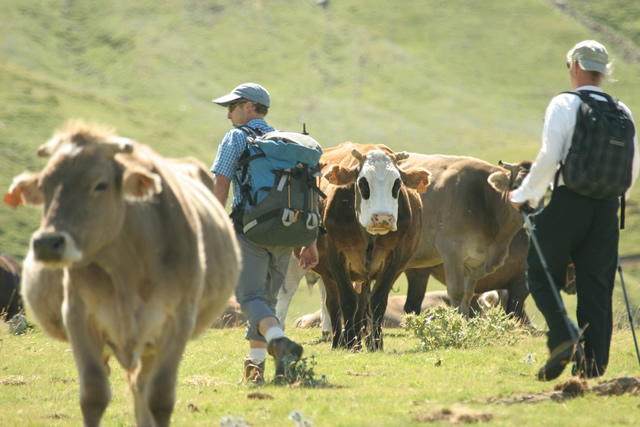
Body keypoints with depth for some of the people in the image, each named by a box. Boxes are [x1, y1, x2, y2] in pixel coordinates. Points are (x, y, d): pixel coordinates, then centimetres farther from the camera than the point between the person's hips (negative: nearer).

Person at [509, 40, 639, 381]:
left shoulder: (564, 104, -6)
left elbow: (549, 158, -13)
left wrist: (524, 195, -1)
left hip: (568, 202, -5)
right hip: (607, 210, 5)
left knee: (541, 274, 8)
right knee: (596, 286, 6)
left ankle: (562, 338, -13)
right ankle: (594, 364, 2)